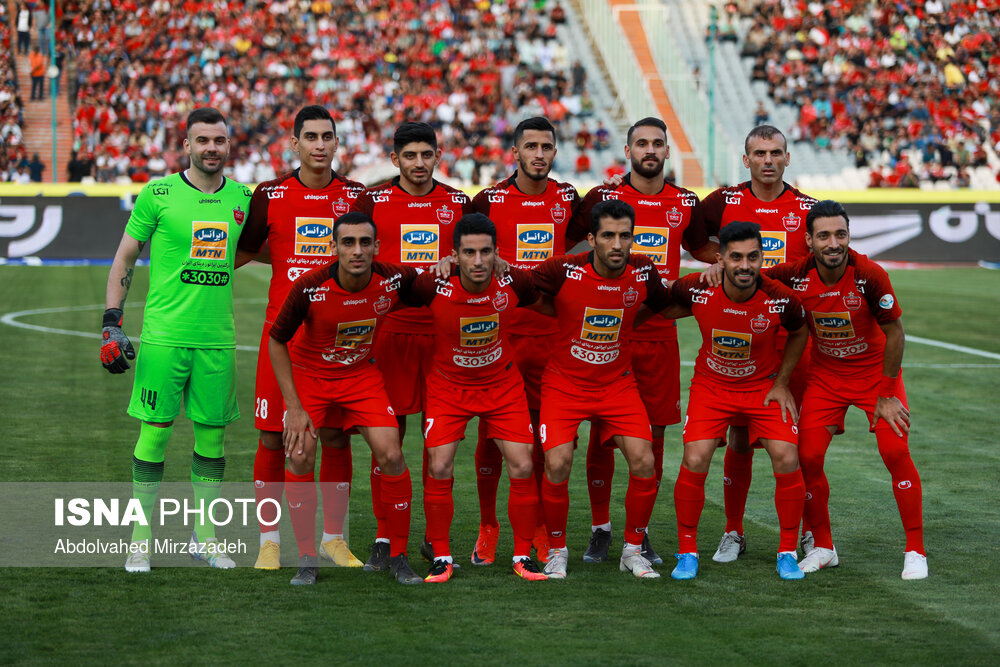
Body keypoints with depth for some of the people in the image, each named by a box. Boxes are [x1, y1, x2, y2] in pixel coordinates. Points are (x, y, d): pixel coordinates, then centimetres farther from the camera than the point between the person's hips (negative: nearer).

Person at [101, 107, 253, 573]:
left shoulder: (242, 198, 8)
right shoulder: (158, 194, -3)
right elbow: (124, 259, 2)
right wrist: (112, 324, -3)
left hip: (217, 338, 4)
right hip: (164, 336, -4)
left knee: (213, 434, 6)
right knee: (155, 431, -2)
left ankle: (204, 535, 18)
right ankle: (141, 538, 7)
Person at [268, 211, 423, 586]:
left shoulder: (392, 280, -19)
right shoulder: (309, 288, -26)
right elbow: (277, 341, -11)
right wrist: (293, 407, -14)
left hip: (362, 375, 2)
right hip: (309, 374, -2)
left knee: (390, 456, -11)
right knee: (301, 455, -16)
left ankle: (398, 556, 4)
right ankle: (307, 558, -1)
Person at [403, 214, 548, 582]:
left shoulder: (512, 284, -20)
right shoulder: (434, 287, -25)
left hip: (503, 384, 1)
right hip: (448, 386, -1)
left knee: (522, 468, -5)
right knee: (439, 470, -10)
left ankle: (523, 556, 11)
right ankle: (442, 558, 6)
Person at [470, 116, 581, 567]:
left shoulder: (567, 199, 7)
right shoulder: (490, 200, -1)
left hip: (551, 331, 2)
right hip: (499, 331, -2)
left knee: (546, 434, 4)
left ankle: (540, 529, 15)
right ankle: (487, 528, 12)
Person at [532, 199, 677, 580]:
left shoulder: (643, 273, -7)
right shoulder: (564, 271, -18)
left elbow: (664, 306, 14)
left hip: (618, 384, 2)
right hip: (564, 384, -2)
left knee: (643, 462, -11)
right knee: (557, 463, -17)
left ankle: (633, 550, 8)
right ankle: (557, 551, 5)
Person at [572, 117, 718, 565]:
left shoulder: (685, 204, 8)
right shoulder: (602, 197, 0)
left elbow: (698, 247, 25)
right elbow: (569, 246, 11)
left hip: (659, 331, 2)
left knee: (654, 432, 3)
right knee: (602, 432, 0)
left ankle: (640, 532, 14)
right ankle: (600, 528, 12)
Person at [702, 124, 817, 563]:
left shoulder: (808, 210, 4)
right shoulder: (724, 203, 1)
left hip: (793, 339, 0)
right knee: (739, 437, 3)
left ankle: (809, 532, 13)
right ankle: (733, 532, 13)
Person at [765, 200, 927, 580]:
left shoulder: (870, 276, -25)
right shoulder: (795, 276, -18)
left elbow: (894, 332, -14)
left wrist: (887, 394, -12)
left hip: (875, 371, -3)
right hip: (825, 375, 3)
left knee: (896, 452, -15)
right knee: (808, 458, -6)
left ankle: (916, 551, -3)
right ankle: (823, 548, 14)